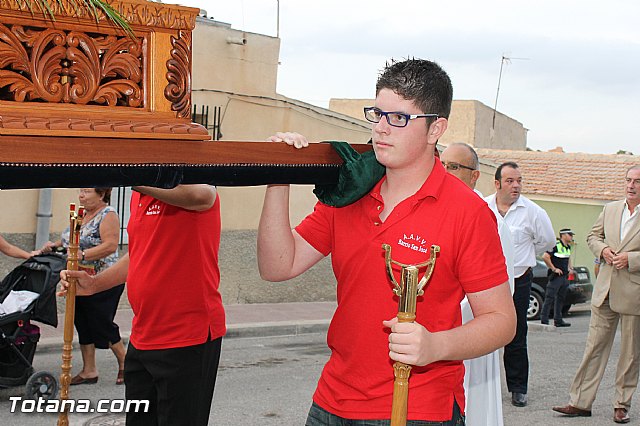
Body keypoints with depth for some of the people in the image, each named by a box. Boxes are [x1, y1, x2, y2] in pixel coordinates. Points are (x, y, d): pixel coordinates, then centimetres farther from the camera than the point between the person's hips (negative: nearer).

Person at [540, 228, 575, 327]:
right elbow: (545, 257, -21)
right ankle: (544, 321, -6)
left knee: (561, 299, 12)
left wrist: (570, 267, 18)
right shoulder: (555, 246, -14)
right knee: (549, 298, -7)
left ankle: (558, 320, 19)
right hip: (555, 277, -9)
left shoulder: (568, 247, 13)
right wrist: (554, 269, -16)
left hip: (564, 276, 9)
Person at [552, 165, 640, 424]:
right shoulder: (610, 210, 9)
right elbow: (593, 236, 19)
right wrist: (602, 250, -1)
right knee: (594, 347, 6)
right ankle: (580, 402, 10)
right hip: (605, 291, 4)